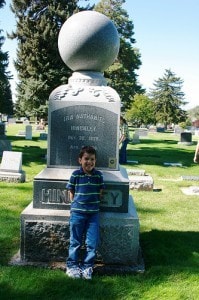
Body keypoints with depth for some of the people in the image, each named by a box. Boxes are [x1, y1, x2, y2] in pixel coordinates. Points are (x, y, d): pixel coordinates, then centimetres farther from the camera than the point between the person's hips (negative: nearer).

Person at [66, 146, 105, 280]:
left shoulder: (98, 175, 0)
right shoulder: (76, 174, -5)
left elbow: (100, 192, 10)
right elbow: (71, 191, 3)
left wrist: (95, 203, 2)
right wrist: (75, 204, -2)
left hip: (94, 213, 2)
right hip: (77, 212, -2)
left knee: (92, 242, 3)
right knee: (75, 241, 8)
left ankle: (87, 266, 18)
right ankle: (72, 266, 21)